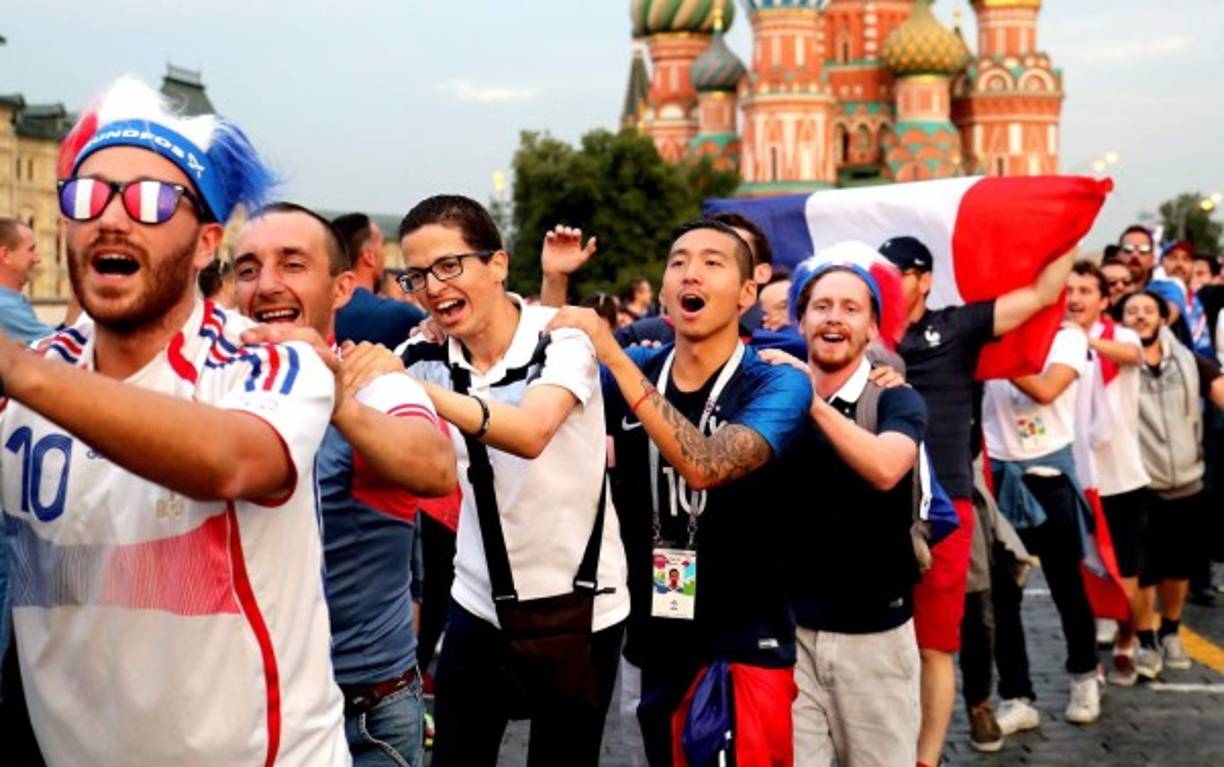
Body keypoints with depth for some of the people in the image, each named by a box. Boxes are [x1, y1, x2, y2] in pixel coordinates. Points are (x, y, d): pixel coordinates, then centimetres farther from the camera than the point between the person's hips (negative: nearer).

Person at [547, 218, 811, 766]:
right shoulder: (634, 370, 4)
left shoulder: (777, 384, -12)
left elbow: (704, 466, -28)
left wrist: (612, 355, -30)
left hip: (743, 644, -5)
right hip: (656, 640, 5)